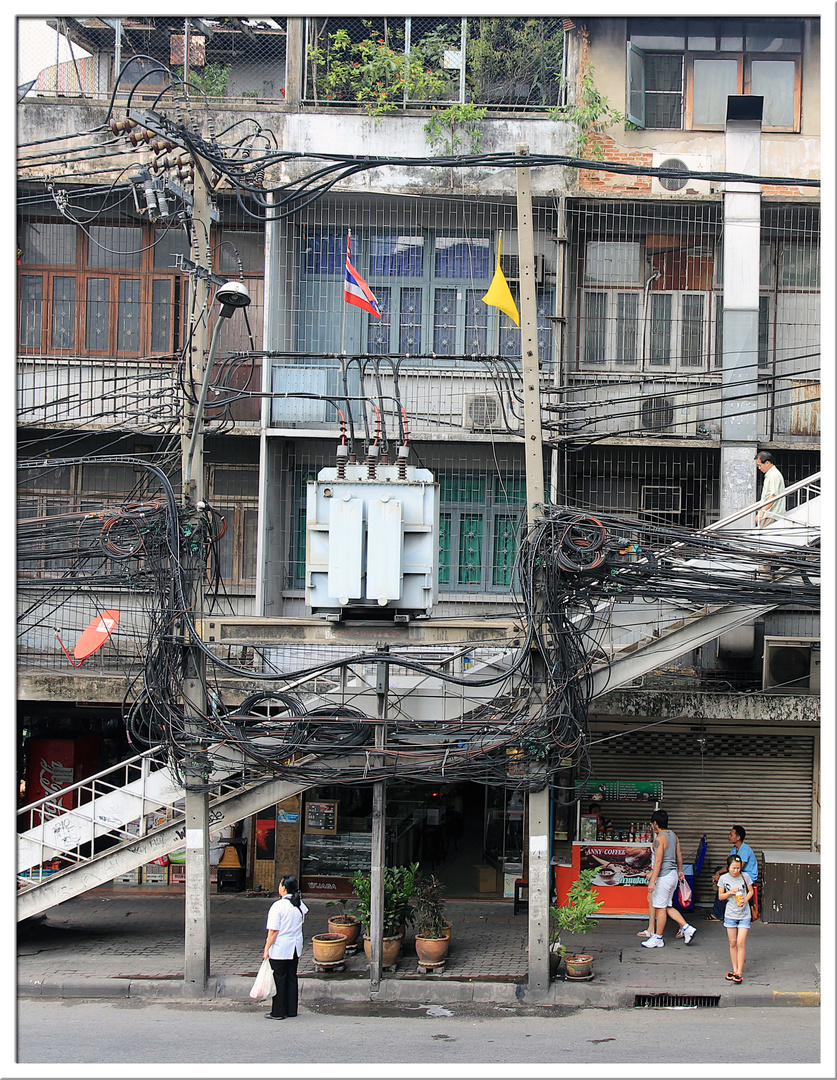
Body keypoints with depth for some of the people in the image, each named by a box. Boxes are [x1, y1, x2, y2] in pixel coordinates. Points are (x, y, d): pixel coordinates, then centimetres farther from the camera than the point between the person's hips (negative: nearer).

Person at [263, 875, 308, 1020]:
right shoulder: (299, 904, 0)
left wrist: (267, 949, -12)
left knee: (279, 980, 2)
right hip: (295, 948, 6)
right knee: (292, 978, 14)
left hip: (280, 949, -6)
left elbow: (273, 931, -18)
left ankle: (278, 1012, 7)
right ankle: (292, 1010, 19)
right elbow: (304, 913, 24)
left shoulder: (278, 906, -18)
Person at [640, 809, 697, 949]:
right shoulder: (673, 835, 9)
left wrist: (652, 881, -22)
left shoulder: (659, 839, -17)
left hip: (664, 876, -9)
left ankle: (658, 939, 6)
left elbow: (658, 861, -22)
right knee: (667, 906, 16)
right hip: (673, 875, 9)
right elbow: (679, 855, 18)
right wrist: (680, 871, 30)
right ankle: (687, 928, 10)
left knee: (660, 907, -1)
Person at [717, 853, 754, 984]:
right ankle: (734, 970, 17)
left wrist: (745, 899, -11)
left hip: (744, 915, -1)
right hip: (730, 914, 2)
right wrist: (730, 893, -15)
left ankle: (739, 972, -5)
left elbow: (750, 891, 8)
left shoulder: (745, 876, -3)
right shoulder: (724, 878, -2)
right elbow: (720, 896, 4)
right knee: (732, 943, 7)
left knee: (741, 943, -8)